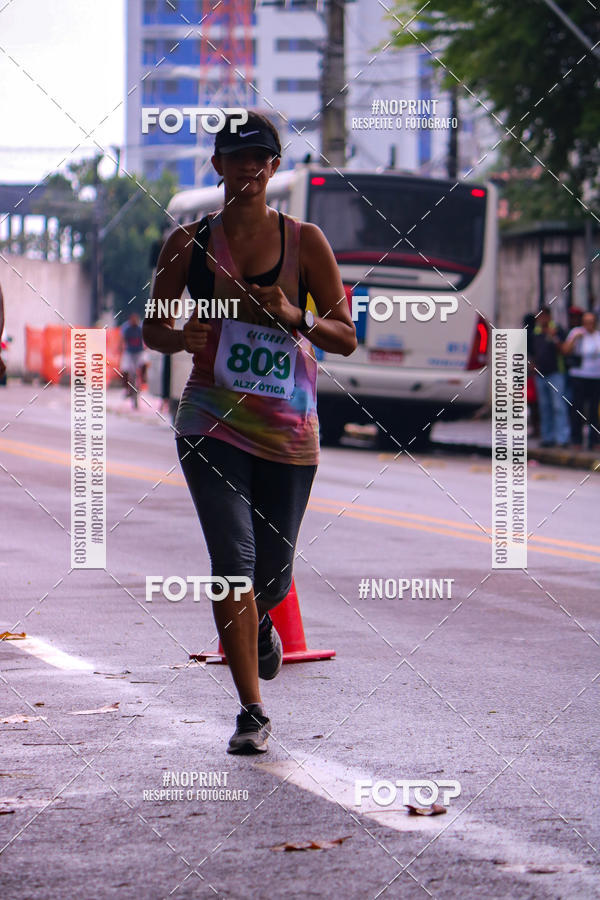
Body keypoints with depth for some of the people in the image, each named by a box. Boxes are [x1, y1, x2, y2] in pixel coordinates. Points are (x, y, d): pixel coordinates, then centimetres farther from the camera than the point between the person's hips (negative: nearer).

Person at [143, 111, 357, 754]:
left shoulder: (304, 241, 1)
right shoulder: (189, 244, 3)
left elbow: (346, 336, 2)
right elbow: (152, 327, 11)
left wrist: (293, 316, -17)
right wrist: (180, 337, -12)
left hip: (289, 425, 1)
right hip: (212, 420, -1)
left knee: (272, 575, 9)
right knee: (233, 557, -15)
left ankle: (260, 622, 48)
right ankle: (252, 712, -5)